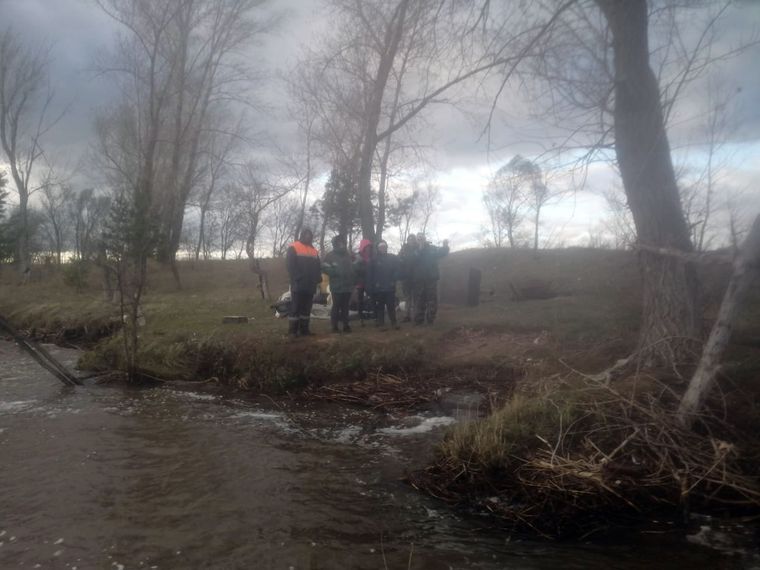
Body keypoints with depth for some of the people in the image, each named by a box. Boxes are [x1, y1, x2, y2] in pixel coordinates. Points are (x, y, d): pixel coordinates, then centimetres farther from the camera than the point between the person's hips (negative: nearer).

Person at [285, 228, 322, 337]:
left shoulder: (314, 250, 18)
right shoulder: (293, 248, -1)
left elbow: (318, 267, 18)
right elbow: (290, 266, -9)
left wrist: (317, 278, 2)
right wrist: (297, 278, -16)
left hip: (310, 285, 6)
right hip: (298, 285, -6)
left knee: (306, 308, 10)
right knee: (295, 308, -4)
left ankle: (304, 329, 16)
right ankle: (292, 330, -1)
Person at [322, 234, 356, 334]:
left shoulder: (348, 255, 18)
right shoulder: (330, 255, -1)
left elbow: (353, 268, 23)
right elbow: (324, 267, -11)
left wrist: (354, 280, 11)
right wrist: (335, 273, -16)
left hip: (348, 286, 5)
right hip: (337, 286, -5)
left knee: (345, 307, 8)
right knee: (336, 307, -2)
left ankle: (346, 325, 13)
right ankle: (334, 326, 4)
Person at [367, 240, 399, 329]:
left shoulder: (393, 258, 6)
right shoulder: (374, 259, 0)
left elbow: (396, 271, 6)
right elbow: (369, 273, -1)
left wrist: (393, 281, -5)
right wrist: (371, 285, -7)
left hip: (390, 287, 1)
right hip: (378, 288, -1)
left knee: (391, 306, 2)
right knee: (379, 307, 4)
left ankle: (393, 323, 7)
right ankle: (380, 323, 11)